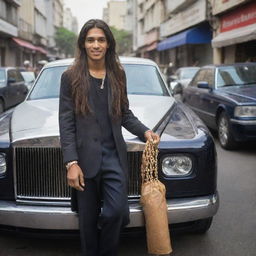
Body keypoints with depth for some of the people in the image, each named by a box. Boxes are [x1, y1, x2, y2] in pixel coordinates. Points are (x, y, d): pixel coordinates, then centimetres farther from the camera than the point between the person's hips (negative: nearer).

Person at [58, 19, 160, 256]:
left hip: (114, 156, 2)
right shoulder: (71, 77, -1)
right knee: (88, 219, 7)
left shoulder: (118, 75, 9)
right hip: (85, 158, -2)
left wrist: (145, 131, -2)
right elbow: (66, 122, -5)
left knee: (116, 211, -7)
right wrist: (71, 163, -12)